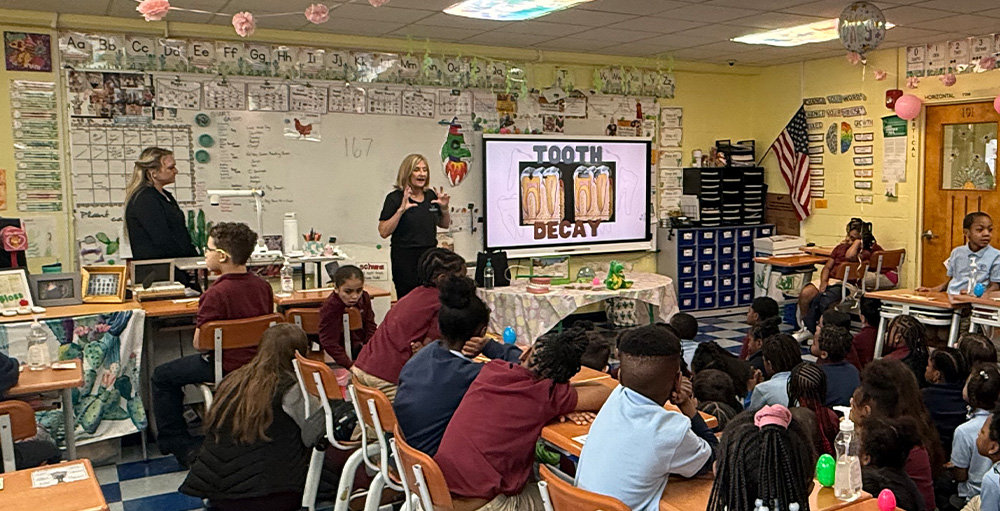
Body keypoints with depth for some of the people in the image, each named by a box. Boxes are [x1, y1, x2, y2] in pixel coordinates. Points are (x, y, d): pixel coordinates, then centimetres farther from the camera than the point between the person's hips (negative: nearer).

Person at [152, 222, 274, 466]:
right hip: (258, 363, 7)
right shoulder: (263, 286, -3)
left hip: (227, 368, -7)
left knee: (162, 377, 14)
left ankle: (180, 445, 18)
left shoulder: (216, 293, -23)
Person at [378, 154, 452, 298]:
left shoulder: (431, 196, 9)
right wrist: (401, 210, -20)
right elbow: (384, 232, -12)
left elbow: (445, 225, 20)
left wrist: (444, 208, 1)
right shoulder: (395, 198, -6)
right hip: (405, 258, -5)